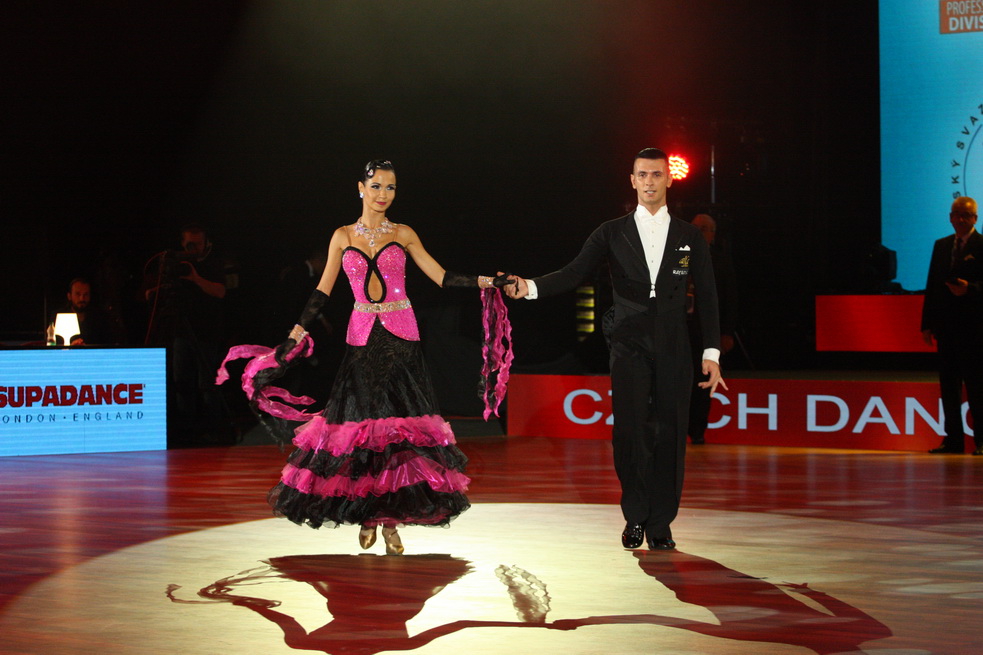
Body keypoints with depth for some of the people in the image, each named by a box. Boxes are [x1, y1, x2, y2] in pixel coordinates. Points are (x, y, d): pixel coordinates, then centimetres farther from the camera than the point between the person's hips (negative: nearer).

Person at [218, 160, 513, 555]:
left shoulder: (403, 235, 7)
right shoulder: (343, 237, 8)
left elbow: (442, 278, 4)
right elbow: (322, 292, 9)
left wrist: (487, 282, -8)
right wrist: (294, 338, 3)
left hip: (400, 339, -1)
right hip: (362, 340, 1)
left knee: (398, 421, -7)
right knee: (360, 419, -2)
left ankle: (391, 520, -3)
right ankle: (365, 513, 10)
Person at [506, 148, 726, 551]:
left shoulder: (689, 237, 11)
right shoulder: (613, 233, 9)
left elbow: (706, 297, 10)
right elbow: (573, 274, -2)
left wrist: (711, 353, 3)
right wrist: (530, 287, -20)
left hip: (673, 350, 1)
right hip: (629, 347, -1)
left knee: (669, 435, -3)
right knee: (630, 431, -8)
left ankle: (660, 524, 4)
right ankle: (636, 517, 7)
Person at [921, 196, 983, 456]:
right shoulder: (941, 246, 15)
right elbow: (932, 285, 13)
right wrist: (927, 324, 9)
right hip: (946, 326, 6)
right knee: (949, 384, 7)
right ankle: (953, 439, 12)